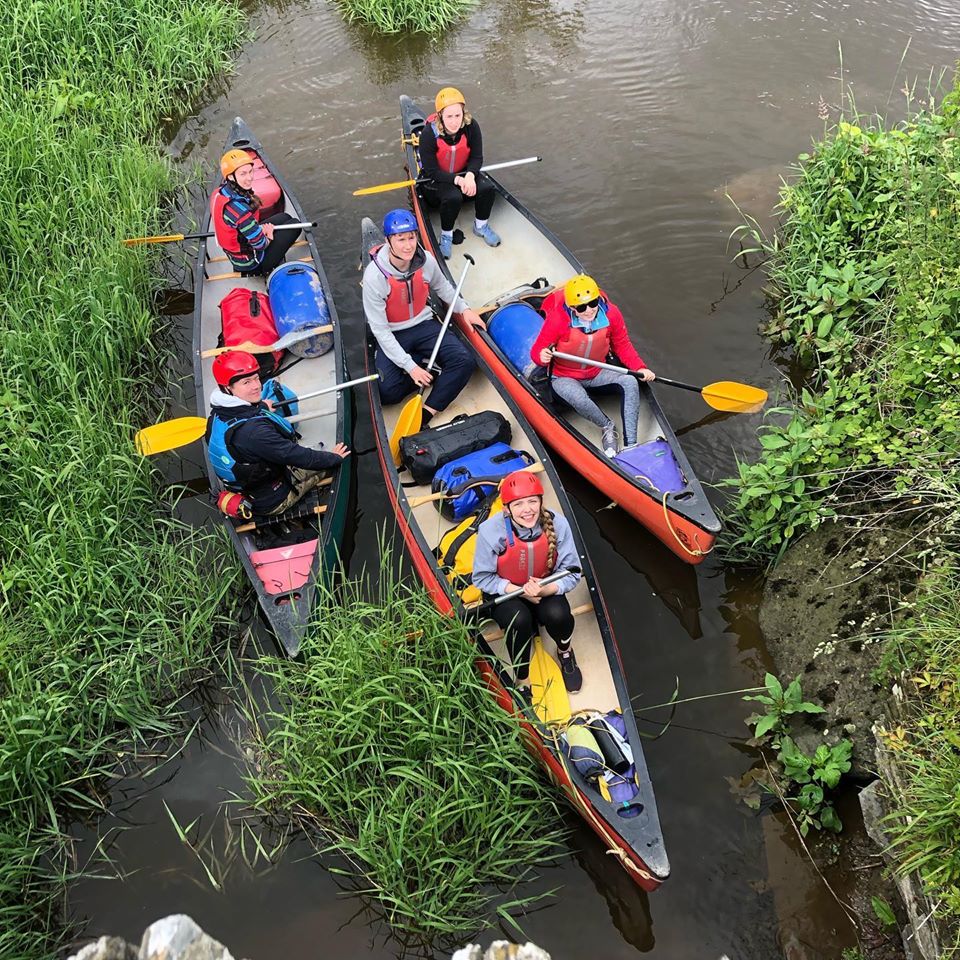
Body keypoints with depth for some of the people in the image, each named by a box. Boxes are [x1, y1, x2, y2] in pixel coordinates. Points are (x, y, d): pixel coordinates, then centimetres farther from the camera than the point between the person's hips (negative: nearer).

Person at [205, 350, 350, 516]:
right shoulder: (254, 431, -37)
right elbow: (299, 457, -28)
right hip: (272, 501, -8)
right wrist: (334, 457, -12)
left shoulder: (217, 415, -10)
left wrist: (261, 408, 29)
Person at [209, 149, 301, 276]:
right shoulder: (237, 206, -37)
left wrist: (260, 228, -2)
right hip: (249, 263, -8)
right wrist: (268, 238, -5)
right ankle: (263, 271, 15)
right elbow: (260, 244, -26)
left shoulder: (220, 192, -9)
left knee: (285, 217, 21)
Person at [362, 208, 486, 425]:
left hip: (424, 324, 4)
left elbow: (441, 286, 15)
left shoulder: (426, 260, -11)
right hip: (393, 335, -3)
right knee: (388, 391, -25)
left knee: (465, 361, -21)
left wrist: (463, 308, 5)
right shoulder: (374, 275, -24)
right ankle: (430, 366, -1)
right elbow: (380, 330, -20)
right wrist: (410, 367, -24)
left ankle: (425, 415, -24)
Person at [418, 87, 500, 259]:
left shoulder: (471, 127, -18)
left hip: (464, 173, 4)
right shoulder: (429, 134, -26)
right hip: (436, 179, -4)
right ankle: (446, 235, -6)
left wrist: (470, 175, -30)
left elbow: (477, 158, -9)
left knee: (487, 188, -22)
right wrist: (457, 180, -34)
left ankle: (481, 226, 6)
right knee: (453, 198, -33)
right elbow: (431, 171, -22)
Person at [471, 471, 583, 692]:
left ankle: (565, 651, 9)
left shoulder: (557, 524, -21)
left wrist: (546, 589, -33)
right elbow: (482, 578, -13)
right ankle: (521, 678, -5)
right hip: (504, 592, -1)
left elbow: (571, 573, -13)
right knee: (519, 620, -32)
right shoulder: (491, 530, -25)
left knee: (557, 615, -29)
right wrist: (519, 591, -25)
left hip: (547, 589, 2)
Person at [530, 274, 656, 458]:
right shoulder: (557, 319, -24)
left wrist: (639, 367, -13)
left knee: (630, 382, -23)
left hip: (597, 374, 4)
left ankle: (630, 445, -24)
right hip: (564, 377, -4)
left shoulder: (611, 314, -14)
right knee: (580, 399, -38)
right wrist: (542, 357, -41)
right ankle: (608, 428, -6)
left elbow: (622, 346, 1)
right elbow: (537, 350, -16)